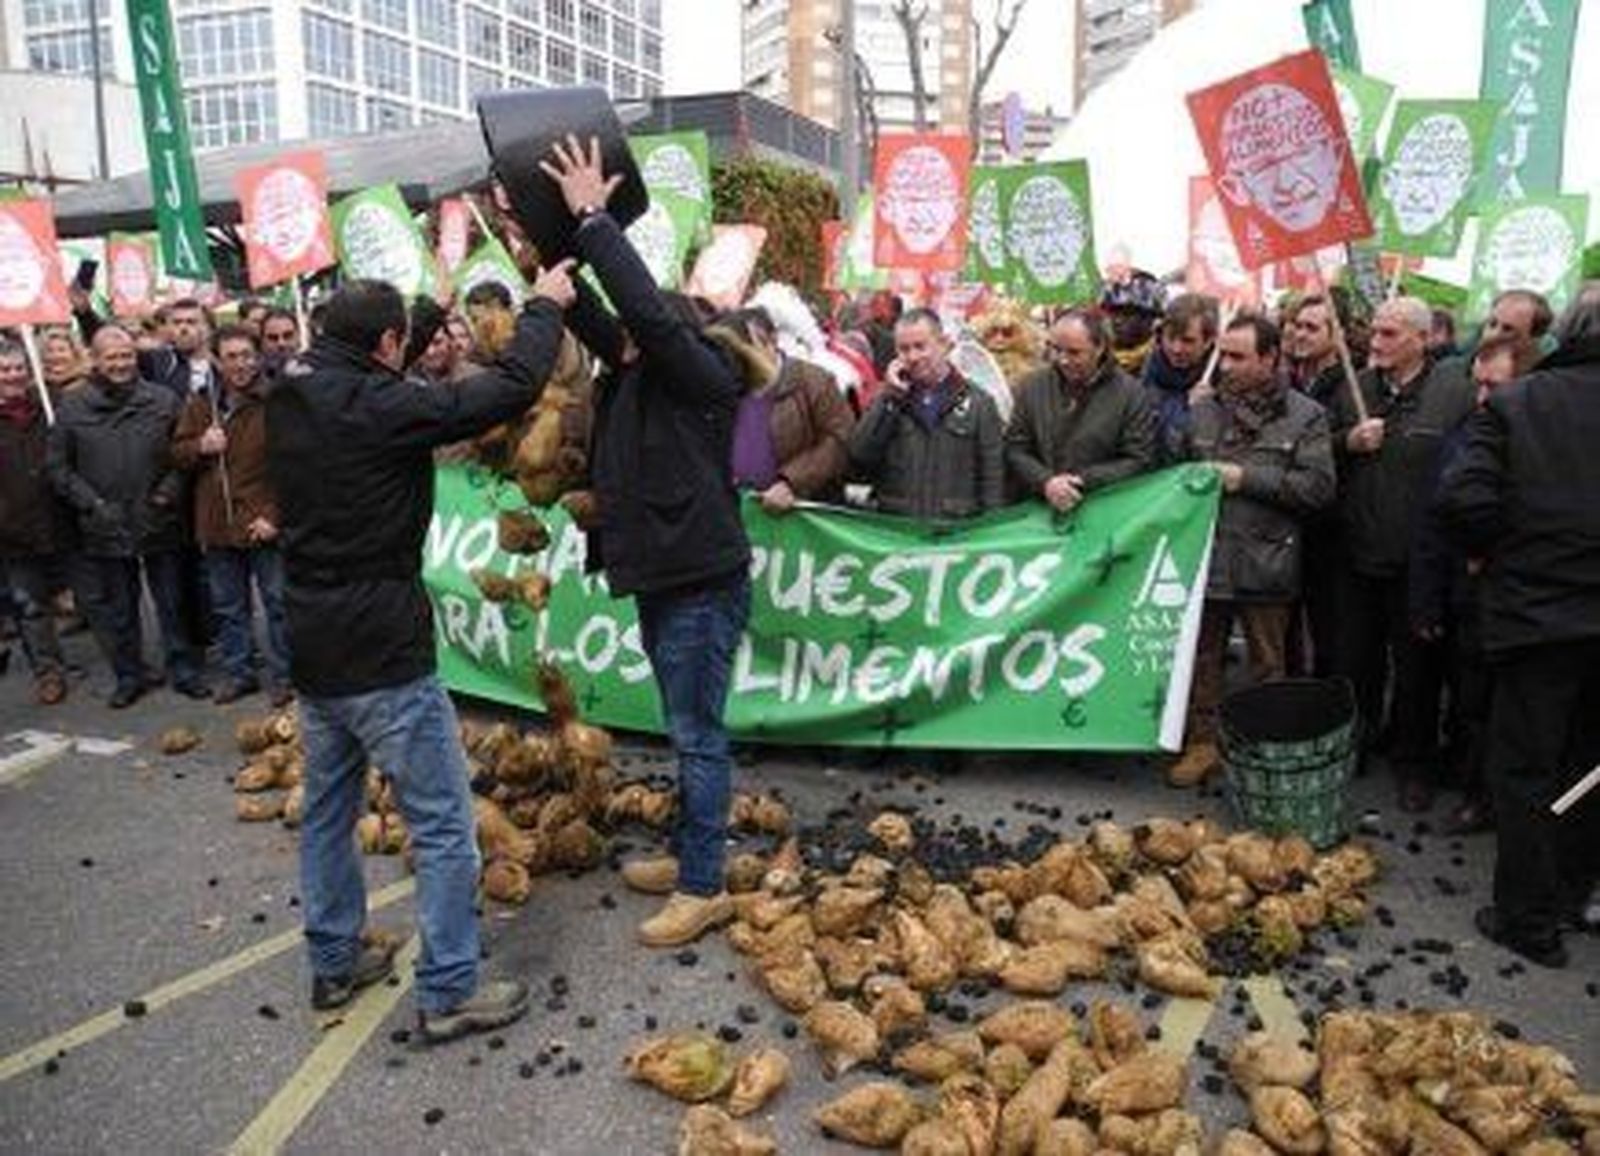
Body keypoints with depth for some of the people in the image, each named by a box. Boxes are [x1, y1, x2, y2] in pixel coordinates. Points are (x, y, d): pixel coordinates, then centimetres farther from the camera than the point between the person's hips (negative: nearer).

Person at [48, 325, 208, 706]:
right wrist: (92, 504, -5)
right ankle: (127, 676, 25)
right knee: (116, 609, 11)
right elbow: (58, 468, 4)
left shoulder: (164, 400, -1)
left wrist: (171, 490, -8)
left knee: (173, 603, 9)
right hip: (104, 529, 1)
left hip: (160, 524, -1)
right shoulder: (72, 407, 0)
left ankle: (184, 670, 23)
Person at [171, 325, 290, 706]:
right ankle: (238, 673, 29)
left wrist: (274, 515, -17)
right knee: (228, 606, 15)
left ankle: (282, 676, 16)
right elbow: (176, 455, 16)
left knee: (277, 603, 4)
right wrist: (200, 446, -7)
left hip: (264, 525, -5)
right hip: (217, 525, 5)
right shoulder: (199, 406, 9)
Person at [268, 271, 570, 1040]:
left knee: (327, 809, 20)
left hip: (312, 650, 9)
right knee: (443, 824, 2)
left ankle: (332, 963, 35)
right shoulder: (378, 406, -20)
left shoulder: (289, 402, 3)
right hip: (383, 656, -9)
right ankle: (448, 993, 11)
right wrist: (544, 307, -3)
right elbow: (511, 388, -19)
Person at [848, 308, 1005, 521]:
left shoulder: (978, 403, 8)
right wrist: (889, 397, -2)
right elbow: (858, 459, 0)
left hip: (958, 526, -1)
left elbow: (992, 478, 6)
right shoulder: (888, 400, 13)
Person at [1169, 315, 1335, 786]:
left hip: (1265, 566, -3)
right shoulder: (1201, 410, 8)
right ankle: (1201, 743, 26)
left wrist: (1247, 478, -15)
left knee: (1268, 668, 10)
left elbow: (1319, 486, -11)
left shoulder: (1305, 416, -1)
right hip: (1204, 558, 3)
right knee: (1201, 659, 12)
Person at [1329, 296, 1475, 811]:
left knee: (1417, 671, 10)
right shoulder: (1352, 391, 6)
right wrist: (1347, 443, -9)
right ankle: (1354, 744, 35)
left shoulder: (1456, 395, -7)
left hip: (1419, 562, -3)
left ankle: (1414, 763, 27)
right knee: (1355, 662, 16)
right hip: (1359, 555, 4)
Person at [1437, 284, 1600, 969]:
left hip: (1536, 611, -3)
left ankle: (1528, 919, 14)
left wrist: (1496, 552, 2)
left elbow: (1464, 500, -16)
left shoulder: (1512, 404, -6)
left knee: (1524, 766, 7)